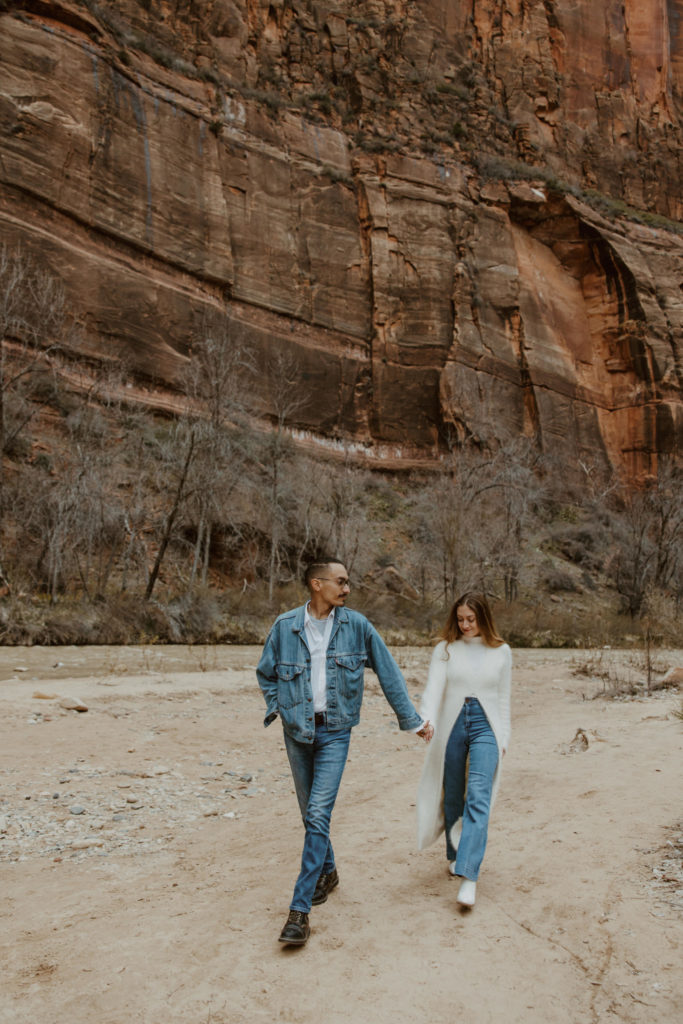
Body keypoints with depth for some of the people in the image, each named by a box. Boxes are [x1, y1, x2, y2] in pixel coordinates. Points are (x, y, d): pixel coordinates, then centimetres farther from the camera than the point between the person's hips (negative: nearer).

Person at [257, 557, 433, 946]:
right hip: (297, 731, 2)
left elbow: (389, 673, 1)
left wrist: (413, 720, 3)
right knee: (310, 812, 16)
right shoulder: (285, 626, -6)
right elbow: (266, 673, 11)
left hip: (335, 732, -2)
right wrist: (277, 708, -3)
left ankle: (300, 909, -1)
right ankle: (328, 872, 41)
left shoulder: (357, 626, -6)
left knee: (318, 815, -9)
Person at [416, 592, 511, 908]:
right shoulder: (445, 649, 2)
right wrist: (426, 720, -26)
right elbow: (433, 687, -9)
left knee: (478, 798, -14)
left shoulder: (501, 652, 6)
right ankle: (454, 855, 35)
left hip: (485, 726, -1)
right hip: (451, 725, 1)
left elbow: (503, 698, 11)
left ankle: (468, 875, -15)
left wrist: (503, 738, 8)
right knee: (452, 797, 13)